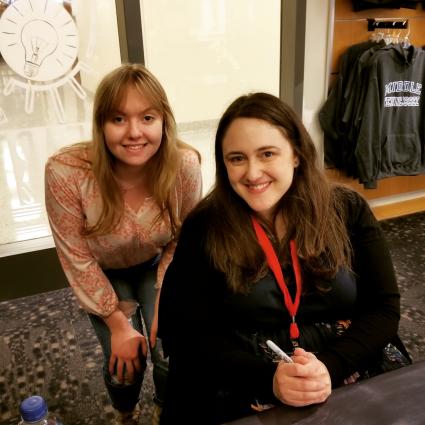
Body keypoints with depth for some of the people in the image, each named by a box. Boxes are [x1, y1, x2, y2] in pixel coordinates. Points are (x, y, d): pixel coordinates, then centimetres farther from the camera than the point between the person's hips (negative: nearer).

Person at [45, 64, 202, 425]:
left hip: (156, 265, 1)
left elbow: (183, 240, -11)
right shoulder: (66, 172, -33)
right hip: (104, 274, -1)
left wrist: (164, 299, -14)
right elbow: (78, 259, -19)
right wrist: (117, 322, -12)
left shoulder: (185, 165, -29)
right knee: (124, 362, -3)